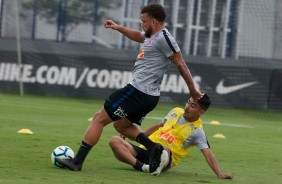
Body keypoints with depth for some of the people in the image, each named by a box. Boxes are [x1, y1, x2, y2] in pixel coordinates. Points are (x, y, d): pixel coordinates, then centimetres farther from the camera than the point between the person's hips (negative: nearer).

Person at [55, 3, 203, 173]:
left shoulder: (163, 38, -14)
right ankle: (154, 147, 9)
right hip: (149, 96, 11)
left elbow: (180, 64, -15)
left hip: (138, 92, -11)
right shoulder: (153, 36, 16)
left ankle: (77, 161, -2)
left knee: (99, 119, -3)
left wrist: (193, 90, -13)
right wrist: (118, 28, 31)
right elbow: (138, 36, 39)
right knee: (121, 125, 28)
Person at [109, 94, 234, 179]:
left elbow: (208, 154, -12)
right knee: (115, 141, -20)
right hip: (145, 149, 6)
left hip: (166, 158, -6)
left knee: (164, 149, -41)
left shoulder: (197, 131, -6)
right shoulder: (176, 112, 13)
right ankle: (142, 167, -41)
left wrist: (220, 175, -25)